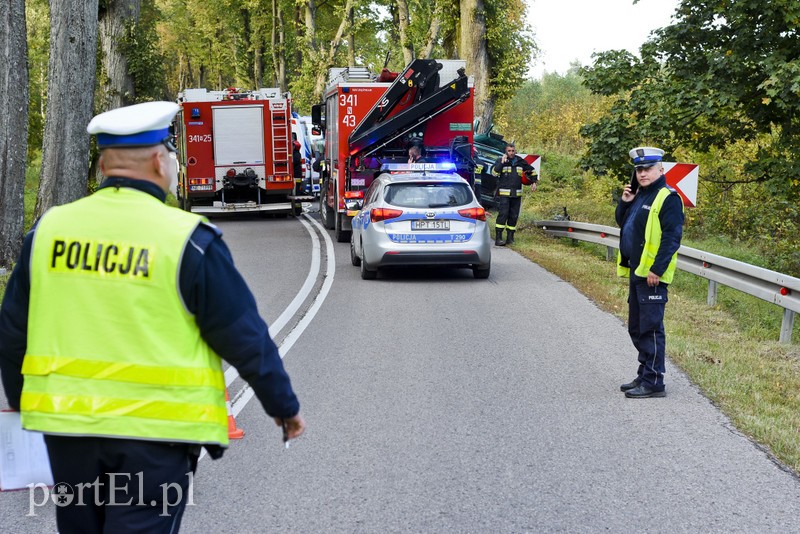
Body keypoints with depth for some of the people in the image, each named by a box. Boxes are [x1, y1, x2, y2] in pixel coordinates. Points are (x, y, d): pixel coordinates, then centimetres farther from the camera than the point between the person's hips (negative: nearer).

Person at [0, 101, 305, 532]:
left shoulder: (49, 229, 2)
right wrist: (284, 407, 7)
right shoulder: (187, 239, -11)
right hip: (156, 426, -5)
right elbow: (244, 336, -6)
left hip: (66, 418, 5)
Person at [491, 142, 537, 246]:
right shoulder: (500, 161, 1)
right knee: (503, 214, -14)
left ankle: (510, 237, 14)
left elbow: (531, 171, 27)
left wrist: (534, 182, 21)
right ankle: (498, 238, -15)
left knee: (514, 216, 5)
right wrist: (502, 162, -18)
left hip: (516, 194, 5)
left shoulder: (521, 162, 12)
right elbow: (494, 172, -14)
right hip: (504, 194, -4)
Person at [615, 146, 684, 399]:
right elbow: (622, 223, 24)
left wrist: (657, 269, -22)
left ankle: (653, 382, -2)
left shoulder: (668, 198, -12)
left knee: (650, 328, -7)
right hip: (636, 272, 10)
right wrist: (625, 202, 6)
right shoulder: (639, 195, 16)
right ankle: (644, 375, 26)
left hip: (652, 275, -10)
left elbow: (672, 238, -18)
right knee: (636, 328, 16)